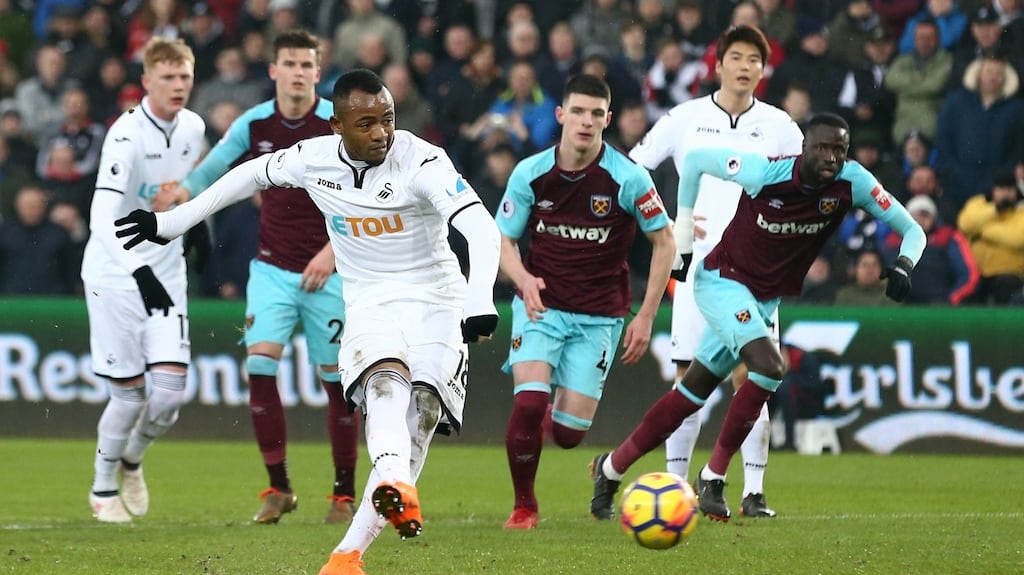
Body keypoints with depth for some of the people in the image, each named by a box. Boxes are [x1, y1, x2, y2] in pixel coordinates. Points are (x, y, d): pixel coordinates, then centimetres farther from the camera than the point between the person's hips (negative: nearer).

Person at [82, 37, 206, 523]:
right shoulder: (127, 136, -21)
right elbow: (102, 216, -31)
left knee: (171, 388, -6)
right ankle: (104, 488, 20)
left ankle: (133, 457, 25)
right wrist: (140, 272, -42)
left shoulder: (192, 127, 1)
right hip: (116, 276, -5)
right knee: (129, 392, -3)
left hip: (166, 273, 5)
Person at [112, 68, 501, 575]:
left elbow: (482, 229, -27)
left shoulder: (422, 162, -17)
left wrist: (479, 302, -43)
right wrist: (173, 221, 22)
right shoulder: (313, 159, -3)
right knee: (386, 379, -30)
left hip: (434, 302, -2)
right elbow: (252, 175, 17)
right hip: (370, 305, 2)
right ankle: (396, 489, -59)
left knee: (421, 411, -21)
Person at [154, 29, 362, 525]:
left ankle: (344, 494, 13)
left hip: (327, 269, -2)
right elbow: (212, 168, 7)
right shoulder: (253, 124, -1)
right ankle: (278, 489, -4)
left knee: (336, 380, 0)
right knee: (259, 367, -13)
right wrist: (184, 191, -15)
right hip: (272, 266, 2)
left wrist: (332, 251, -21)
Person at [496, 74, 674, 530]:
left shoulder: (628, 178, -11)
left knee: (568, 433, -5)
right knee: (530, 404, -21)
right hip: (540, 305, 0)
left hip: (599, 316, 0)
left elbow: (664, 241, -1)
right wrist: (523, 279, -17)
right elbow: (502, 239, 5)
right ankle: (523, 506, 1)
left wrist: (646, 316, -4)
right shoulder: (530, 173, -6)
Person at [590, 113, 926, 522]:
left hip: (765, 300, 5)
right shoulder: (766, 173, -24)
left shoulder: (852, 183, -14)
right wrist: (683, 238, -5)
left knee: (693, 393, 11)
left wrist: (903, 266, -30)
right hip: (723, 282, -5)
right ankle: (713, 477, -12)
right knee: (769, 367, -26)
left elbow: (912, 230, -8)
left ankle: (611, 467, 27)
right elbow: (694, 159, -9)